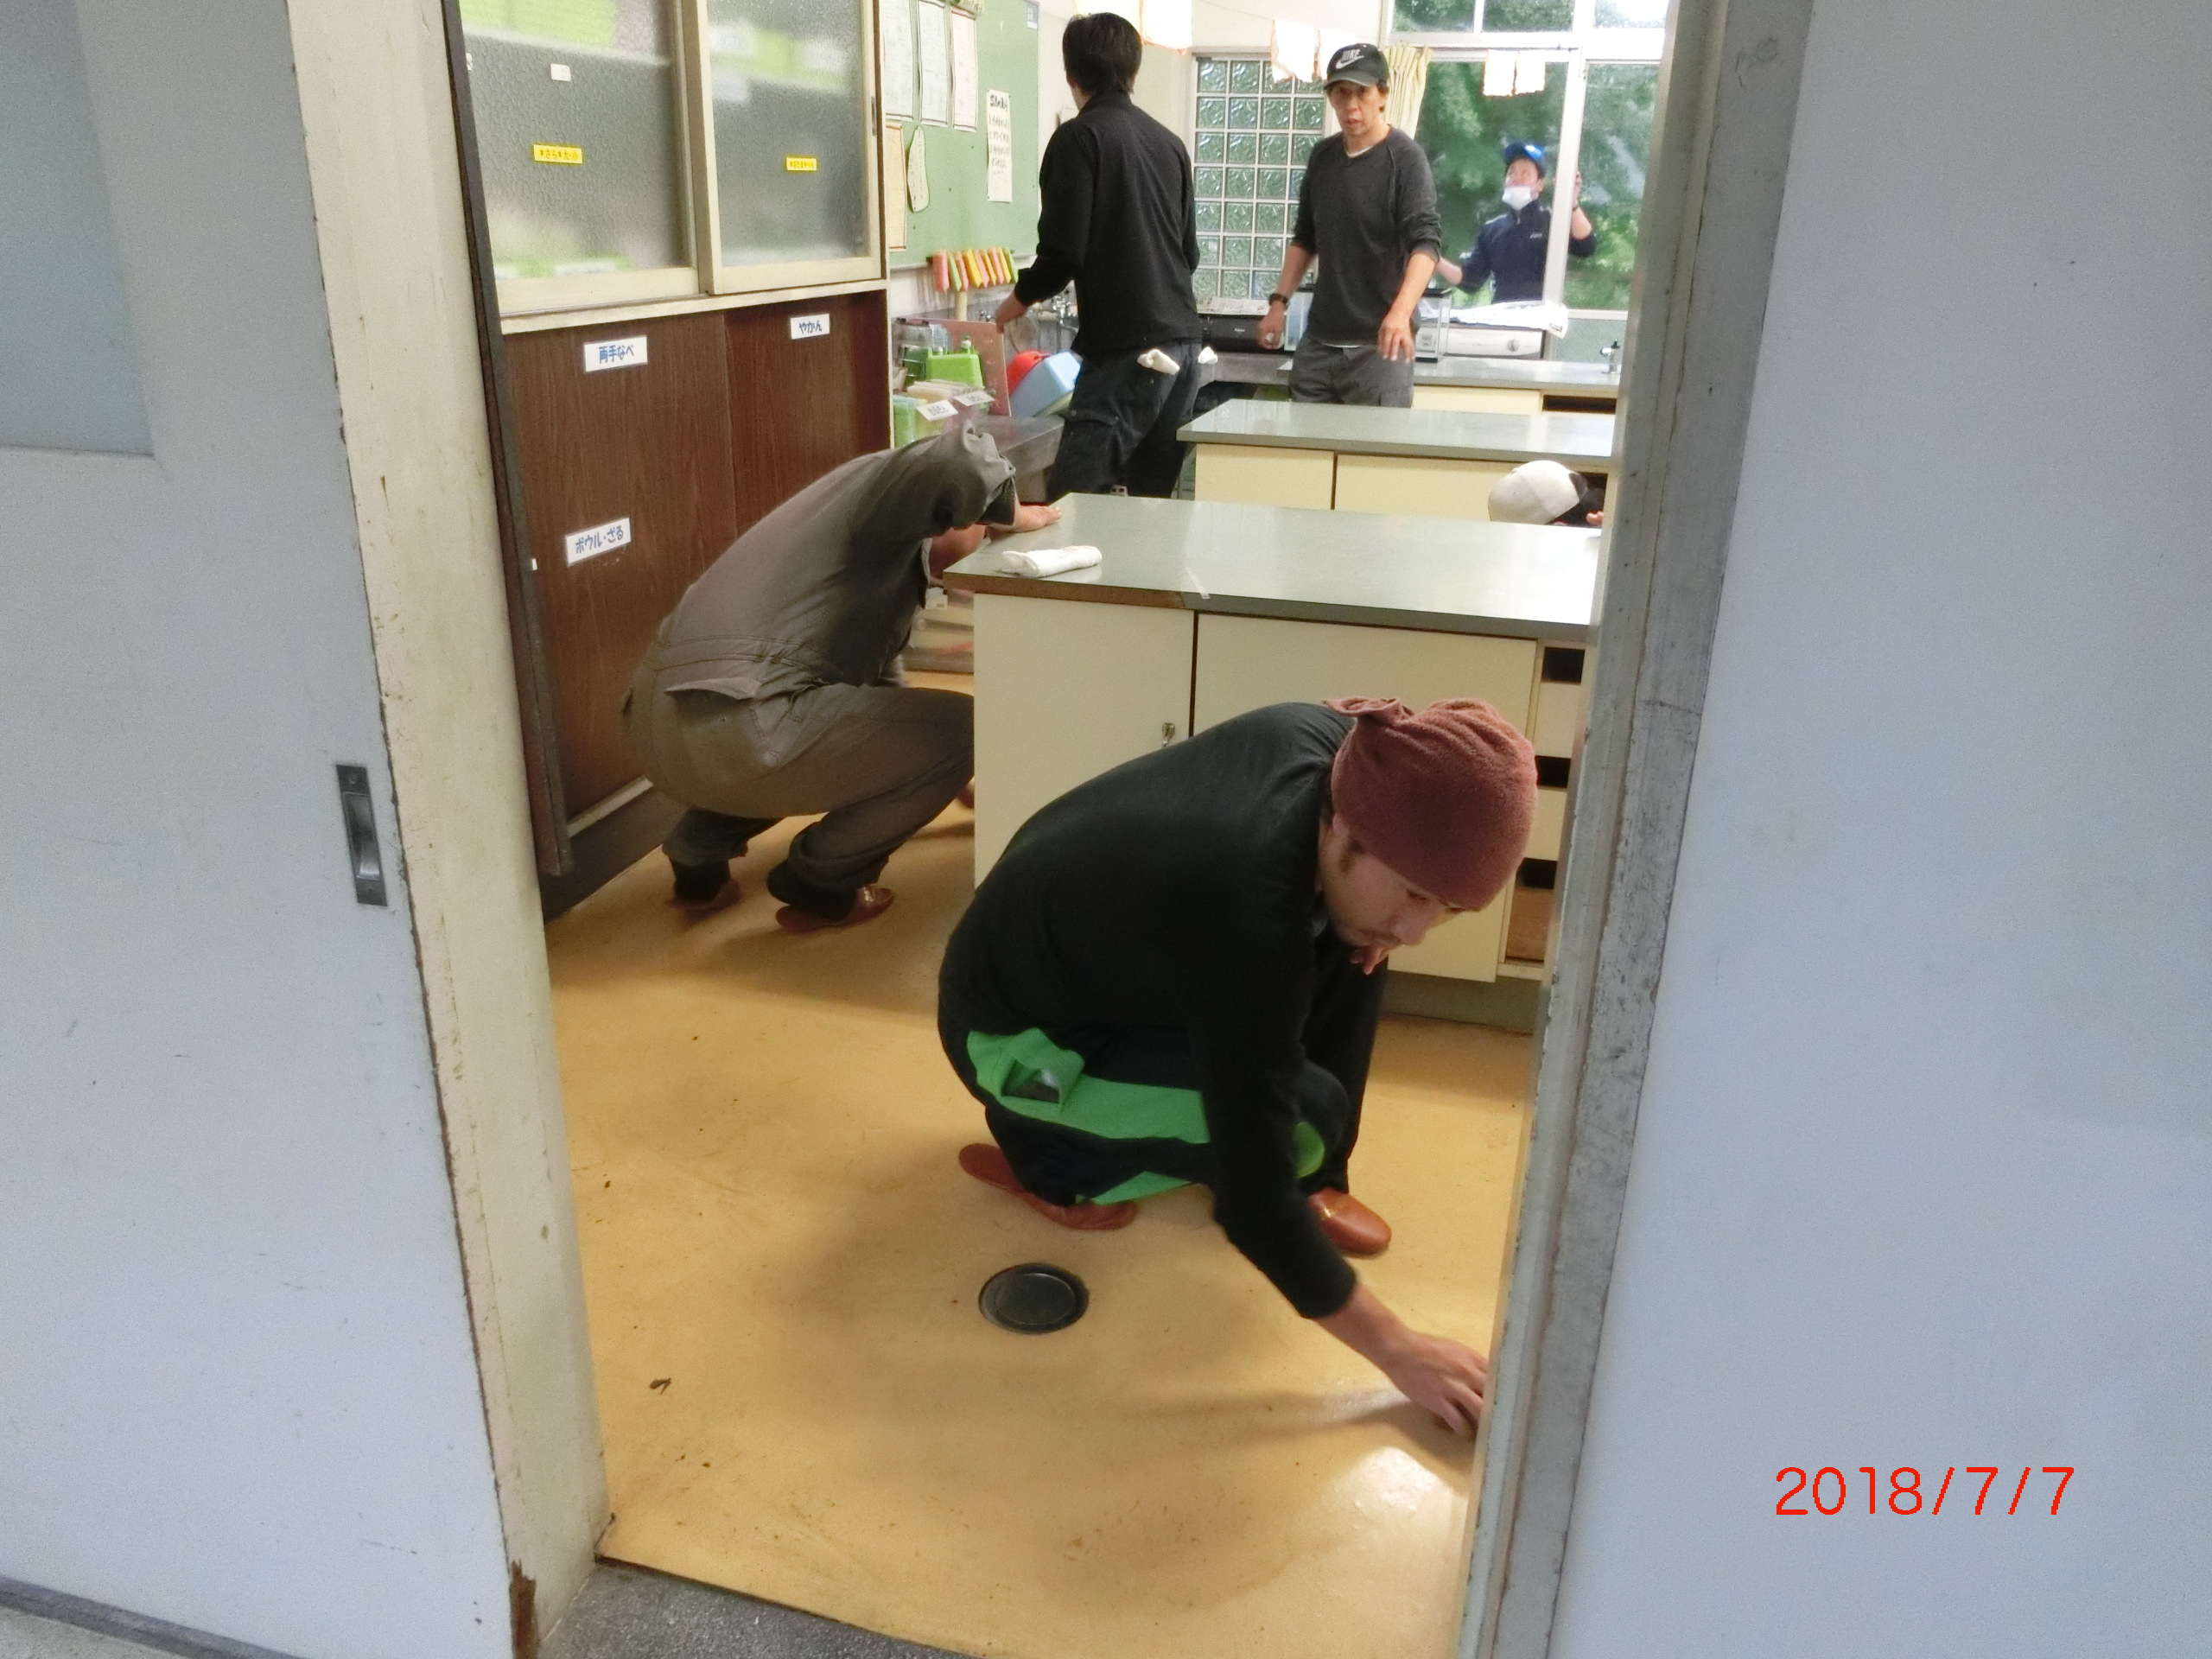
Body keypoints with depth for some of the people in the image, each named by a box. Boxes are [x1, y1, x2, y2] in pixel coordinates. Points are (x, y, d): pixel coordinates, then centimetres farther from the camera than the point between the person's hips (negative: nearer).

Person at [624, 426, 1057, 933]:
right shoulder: (891, 485, 4)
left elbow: (878, 684, 41)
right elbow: (959, 461, -21)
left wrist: (961, 778, 48)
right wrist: (1015, 515, 1)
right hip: (733, 727, -10)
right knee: (961, 730, 0)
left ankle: (699, 855, 24)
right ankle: (819, 884, 9)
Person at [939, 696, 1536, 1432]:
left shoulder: (1327, 738, -18)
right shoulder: (1246, 929, -39)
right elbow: (1254, 1203, -31)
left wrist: (1375, 927, -10)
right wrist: (1398, 1350, -21)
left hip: (1084, 954, 8)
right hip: (1009, 1034, -8)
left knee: (1348, 952, -6)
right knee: (1304, 1117, -23)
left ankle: (1312, 1175, 8)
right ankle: (1047, 1153, -2)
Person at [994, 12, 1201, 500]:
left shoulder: (1079, 136, -4)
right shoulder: (1169, 142, 15)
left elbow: (1064, 249, -11)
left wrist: (1019, 300, 8)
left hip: (1127, 347, -7)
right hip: (1183, 339, 7)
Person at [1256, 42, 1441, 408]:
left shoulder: (1405, 158, -6)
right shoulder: (1323, 155, 12)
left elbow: (1425, 243, -17)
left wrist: (1401, 312, -33)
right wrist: (1279, 301, 12)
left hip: (1379, 344, -5)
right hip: (1319, 339, 5)